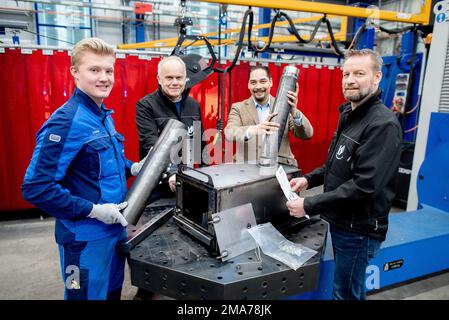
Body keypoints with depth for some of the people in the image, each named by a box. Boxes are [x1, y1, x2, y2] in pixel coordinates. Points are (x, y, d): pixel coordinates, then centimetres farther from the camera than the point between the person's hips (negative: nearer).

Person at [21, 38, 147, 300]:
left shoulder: (104, 116, 6)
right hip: (86, 237, -8)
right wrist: (92, 210, -21)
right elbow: (36, 188, -23)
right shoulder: (65, 122, -21)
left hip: (115, 227, 8)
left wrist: (133, 168, 1)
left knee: (113, 291, 24)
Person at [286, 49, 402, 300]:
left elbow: (365, 186, -28)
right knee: (349, 289, 25)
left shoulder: (383, 124, -21)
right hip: (341, 222, 9)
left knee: (346, 294, 8)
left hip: (359, 229, -8)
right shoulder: (349, 114, 10)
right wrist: (309, 179, 3)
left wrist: (309, 206, -24)